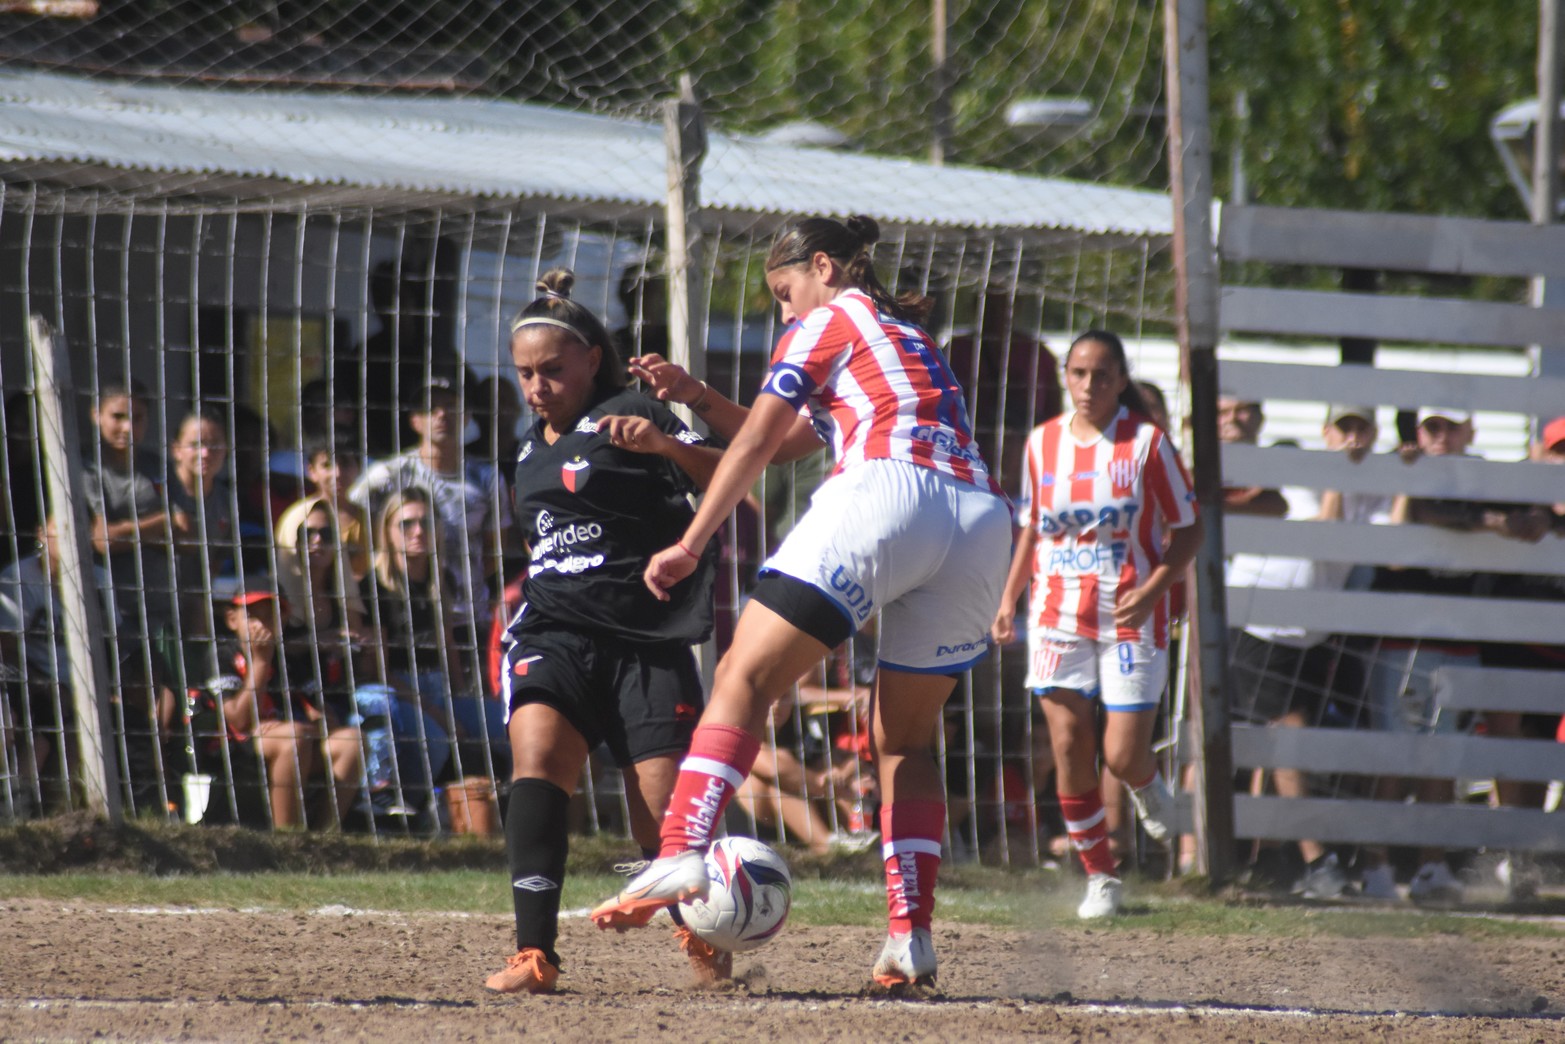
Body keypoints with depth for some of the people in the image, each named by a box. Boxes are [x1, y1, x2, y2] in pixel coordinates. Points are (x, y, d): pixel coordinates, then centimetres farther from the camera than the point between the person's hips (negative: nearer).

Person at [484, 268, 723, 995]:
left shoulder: (626, 417, -1)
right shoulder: (533, 449, 21)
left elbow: (725, 483, -15)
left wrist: (665, 444, -31)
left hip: (646, 641, -5)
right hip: (555, 633, 5)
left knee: (665, 816, -7)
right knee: (536, 756, -25)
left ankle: (702, 937, 26)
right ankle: (534, 954, -34)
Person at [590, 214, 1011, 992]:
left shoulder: (827, 323, 15)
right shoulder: (904, 337, 37)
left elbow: (755, 444, 10)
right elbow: (782, 445, 40)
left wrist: (690, 545, 12)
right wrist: (696, 396, 32)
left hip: (885, 493, -7)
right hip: (980, 518, 7)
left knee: (743, 678, -8)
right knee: (904, 737, 15)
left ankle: (682, 854, -25)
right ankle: (910, 934, 3)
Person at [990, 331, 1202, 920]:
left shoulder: (1146, 442, -5)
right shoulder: (1043, 443, 6)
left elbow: (1187, 531, -2)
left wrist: (1152, 590, -16)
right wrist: (1009, 599, 9)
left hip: (1129, 618, -3)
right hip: (1058, 617, 3)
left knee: (1123, 756, -8)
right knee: (1070, 752, -4)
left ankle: (1147, 786, 29)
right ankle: (1099, 877, 9)